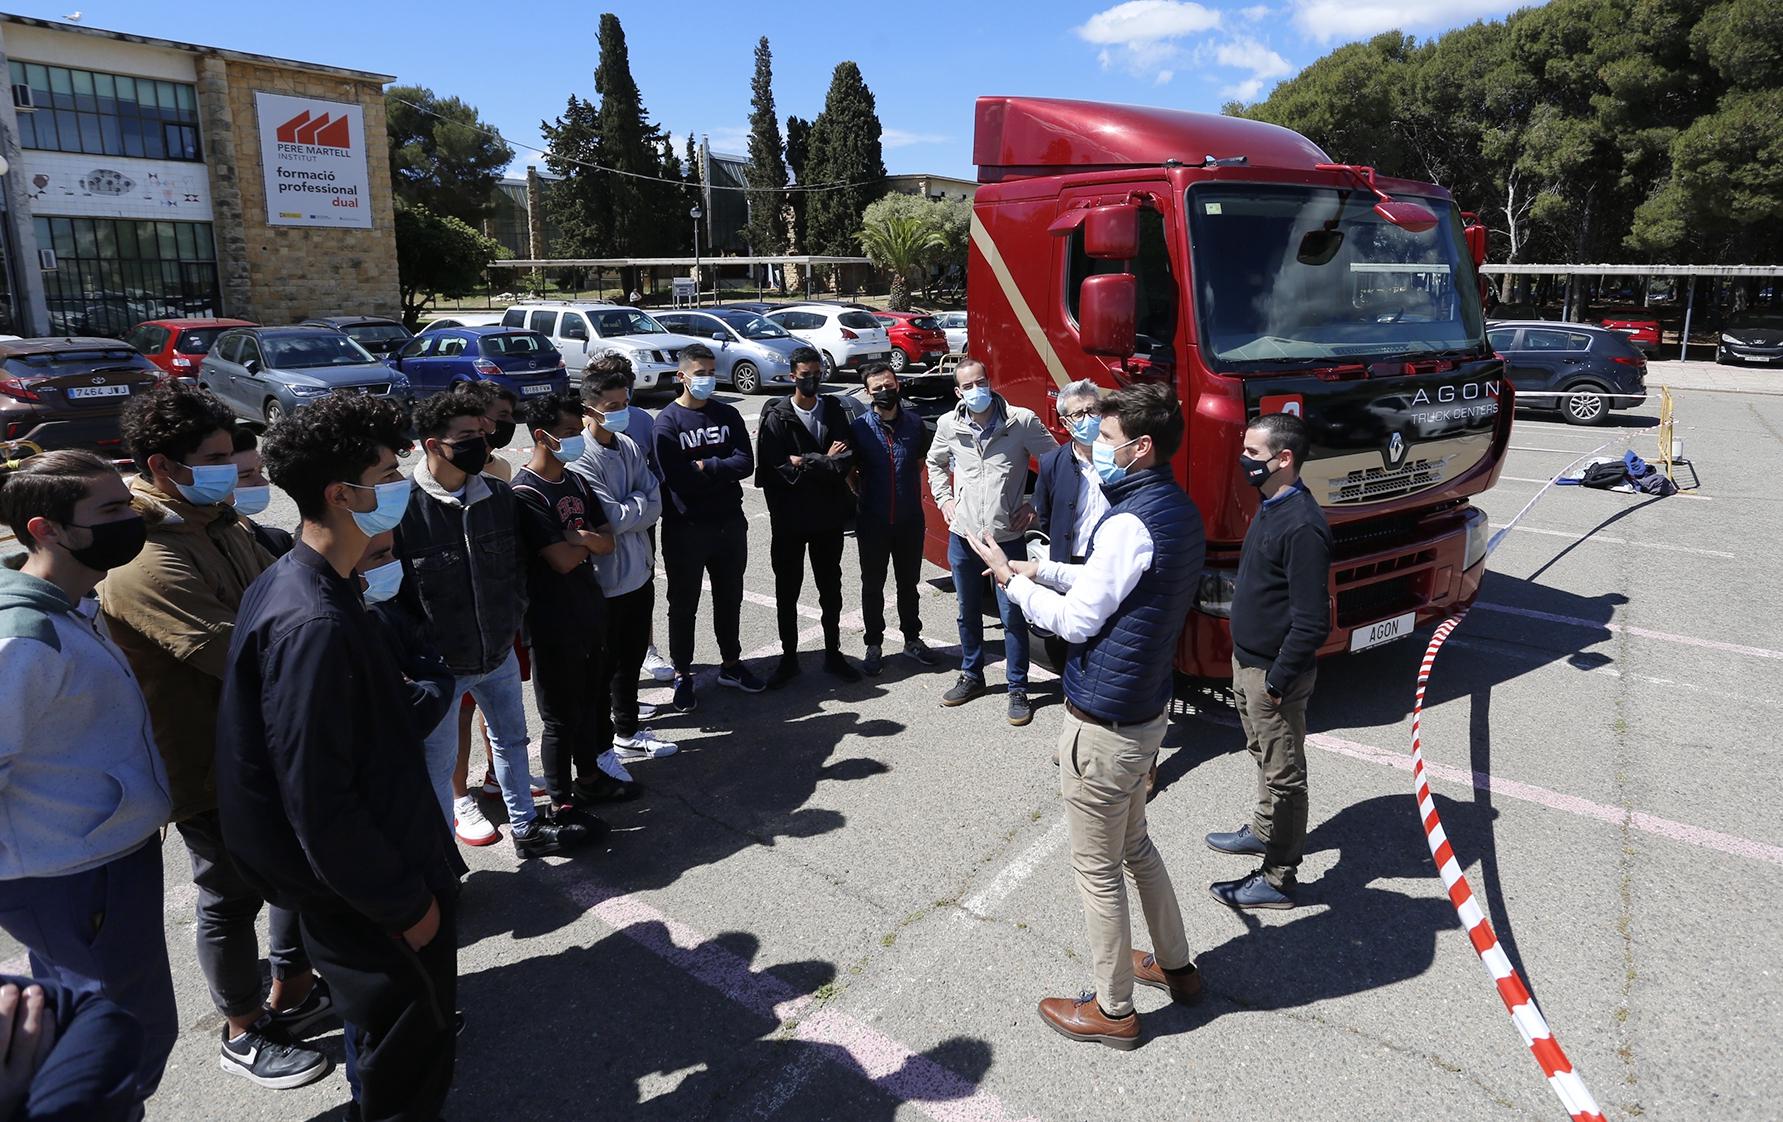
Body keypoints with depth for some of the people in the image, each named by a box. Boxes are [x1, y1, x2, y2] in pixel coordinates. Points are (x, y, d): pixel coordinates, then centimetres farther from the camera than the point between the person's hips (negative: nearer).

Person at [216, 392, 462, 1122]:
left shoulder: (300, 584, 0)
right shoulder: (314, 626, -31)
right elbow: (320, 804, -28)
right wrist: (405, 902, -17)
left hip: (356, 882, 9)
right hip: (369, 901, -9)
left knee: (402, 1026, 30)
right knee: (407, 1062, 13)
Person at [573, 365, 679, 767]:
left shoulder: (629, 446, 4)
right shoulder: (580, 459, -19)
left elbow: (655, 504, 0)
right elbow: (613, 519, -23)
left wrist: (627, 510, -16)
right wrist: (640, 504, -7)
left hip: (639, 572, 7)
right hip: (605, 580, -7)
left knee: (631, 658, 22)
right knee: (602, 668, 7)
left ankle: (627, 730, 40)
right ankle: (599, 749, 22)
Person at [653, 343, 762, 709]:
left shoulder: (728, 415, 5)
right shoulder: (668, 421, -8)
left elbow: (746, 463, -8)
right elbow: (677, 477, -19)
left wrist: (704, 466, -17)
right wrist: (722, 471, -10)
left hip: (730, 524, 4)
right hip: (685, 528, -4)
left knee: (730, 599, 17)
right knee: (683, 605, 8)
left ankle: (731, 664, 34)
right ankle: (682, 675, 21)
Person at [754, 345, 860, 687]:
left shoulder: (834, 412, 2)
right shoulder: (776, 418, -9)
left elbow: (846, 462, -8)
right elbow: (773, 470, -19)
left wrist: (803, 462, -19)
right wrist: (825, 462, -16)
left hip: (828, 517, 3)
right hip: (789, 520, -3)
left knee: (831, 588, 15)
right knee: (787, 591, 9)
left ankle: (833, 653, 29)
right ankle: (789, 658, 23)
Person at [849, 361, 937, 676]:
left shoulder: (915, 423, -1)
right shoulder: (859, 428, -7)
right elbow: (850, 472, 2)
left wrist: (915, 494, 9)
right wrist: (861, 498, -6)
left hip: (910, 520, 2)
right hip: (873, 522, -1)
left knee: (908, 583, 14)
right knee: (872, 585, 9)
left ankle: (912, 639, 30)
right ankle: (874, 644, 23)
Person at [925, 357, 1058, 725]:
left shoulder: (1022, 421, -11)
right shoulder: (948, 425, -1)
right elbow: (935, 462, 20)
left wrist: (1036, 505, -5)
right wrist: (944, 500, 8)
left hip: (1007, 538, -3)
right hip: (962, 536, 4)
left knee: (1012, 616, 2)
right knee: (968, 613, 17)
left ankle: (1018, 689, 16)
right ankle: (971, 676, 35)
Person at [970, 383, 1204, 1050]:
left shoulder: (1131, 523, -24)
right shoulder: (1179, 509, 6)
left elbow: (1077, 621, -19)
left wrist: (1011, 579, -8)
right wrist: (1041, 570, 8)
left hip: (1103, 721, -10)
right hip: (1147, 707, 10)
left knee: (1097, 868, 7)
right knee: (1135, 845, 27)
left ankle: (1113, 1010, 24)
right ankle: (1175, 966, 42)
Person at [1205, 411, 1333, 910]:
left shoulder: (1302, 526, -26)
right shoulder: (1271, 506, 6)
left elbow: (1312, 622, -26)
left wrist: (1277, 681, -20)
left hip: (1274, 672, -10)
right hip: (1248, 662, 10)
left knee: (1283, 774, 4)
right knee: (1263, 756, 26)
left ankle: (1278, 879, 17)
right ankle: (1263, 831, 45)